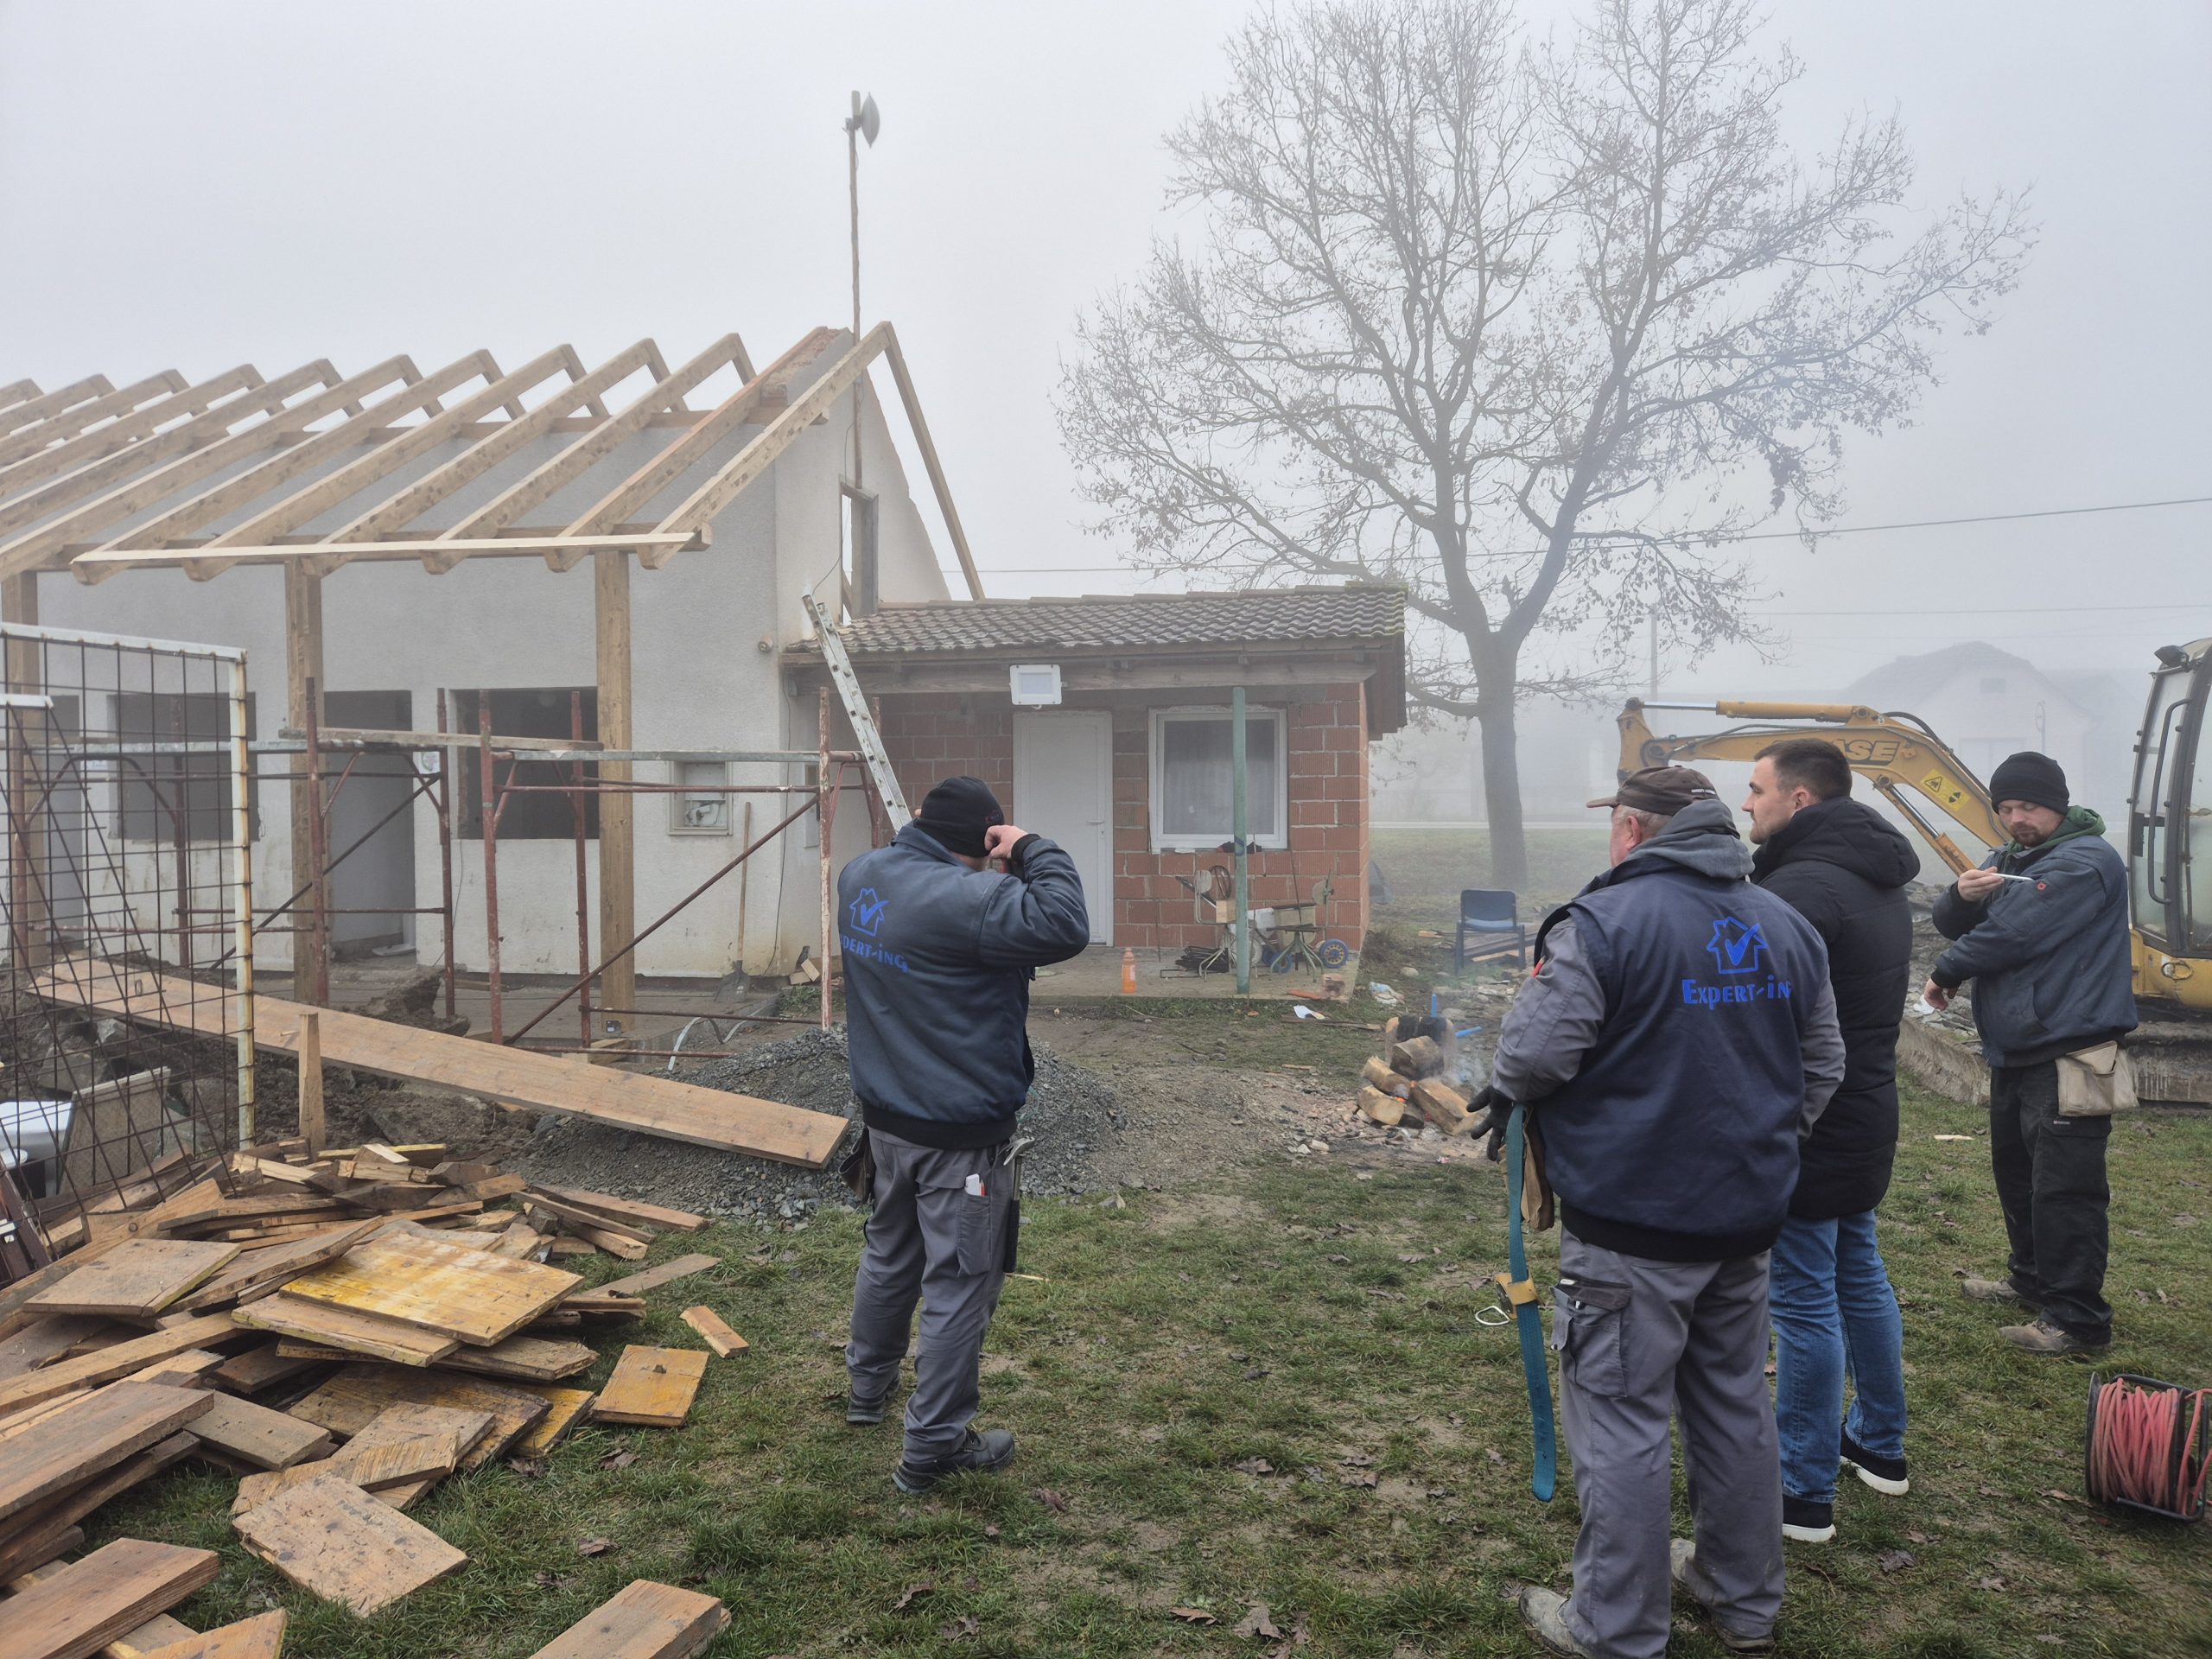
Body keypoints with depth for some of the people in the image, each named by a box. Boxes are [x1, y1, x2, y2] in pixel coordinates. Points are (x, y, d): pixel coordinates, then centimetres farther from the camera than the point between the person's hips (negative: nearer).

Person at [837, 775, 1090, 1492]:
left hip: (887, 1116, 9)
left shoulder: (860, 876, -2)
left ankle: (868, 1386, 46)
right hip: (960, 1134, -8)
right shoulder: (962, 898, -28)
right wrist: (1033, 851, -19)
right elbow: (1064, 927, -32)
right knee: (959, 1287, 6)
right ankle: (933, 1448, 17)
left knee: (889, 1255, 27)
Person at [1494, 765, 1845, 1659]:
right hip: (1747, 1217, 7)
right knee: (1735, 1402, 21)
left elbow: (1532, 1059, -20)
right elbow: (1822, 1066, 14)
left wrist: (1506, 1081, 2)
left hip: (1630, 1224, -7)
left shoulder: (1602, 922, -18)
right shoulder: (1786, 925, 6)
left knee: (1623, 1422, 4)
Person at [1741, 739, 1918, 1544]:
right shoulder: (1877, 884, 10)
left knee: (1804, 1303, -1)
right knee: (1859, 1275, 22)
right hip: (1864, 1117, 10)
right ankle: (1881, 1445, 38)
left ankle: (1804, 1493, 11)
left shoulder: (1803, 887, -23)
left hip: (1805, 1130, -10)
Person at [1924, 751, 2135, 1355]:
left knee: (2063, 1189, -7)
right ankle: (2033, 1279, 37)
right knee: (2016, 1171, 21)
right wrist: (1963, 896, -14)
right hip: (2014, 1051, 10)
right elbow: (1951, 925, 10)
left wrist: (1946, 974, -5)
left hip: (2067, 1055, -10)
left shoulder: (2085, 861, -15)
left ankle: (2077, 1320, 0)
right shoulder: (2008, 859, 14)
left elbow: (2013, 936, -20)